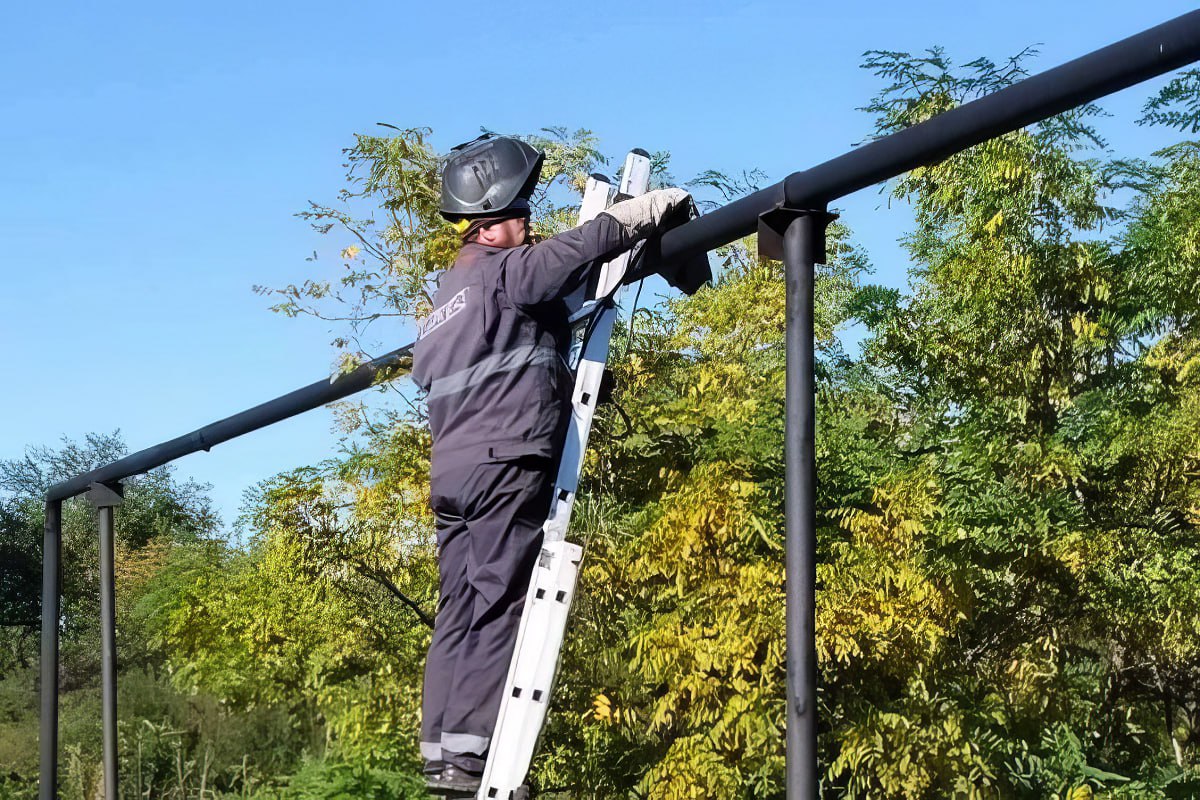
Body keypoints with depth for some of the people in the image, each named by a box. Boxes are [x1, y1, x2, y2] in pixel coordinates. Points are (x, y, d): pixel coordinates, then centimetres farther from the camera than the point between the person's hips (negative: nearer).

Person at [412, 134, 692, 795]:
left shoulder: (442, 295, 24)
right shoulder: (505, 270, -2)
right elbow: (587, 243, -7)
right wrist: (657, 205, 8)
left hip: (450, 469, 9)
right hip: (505, 464, -9)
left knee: (458, 614, 6)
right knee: (499, 608, -10)